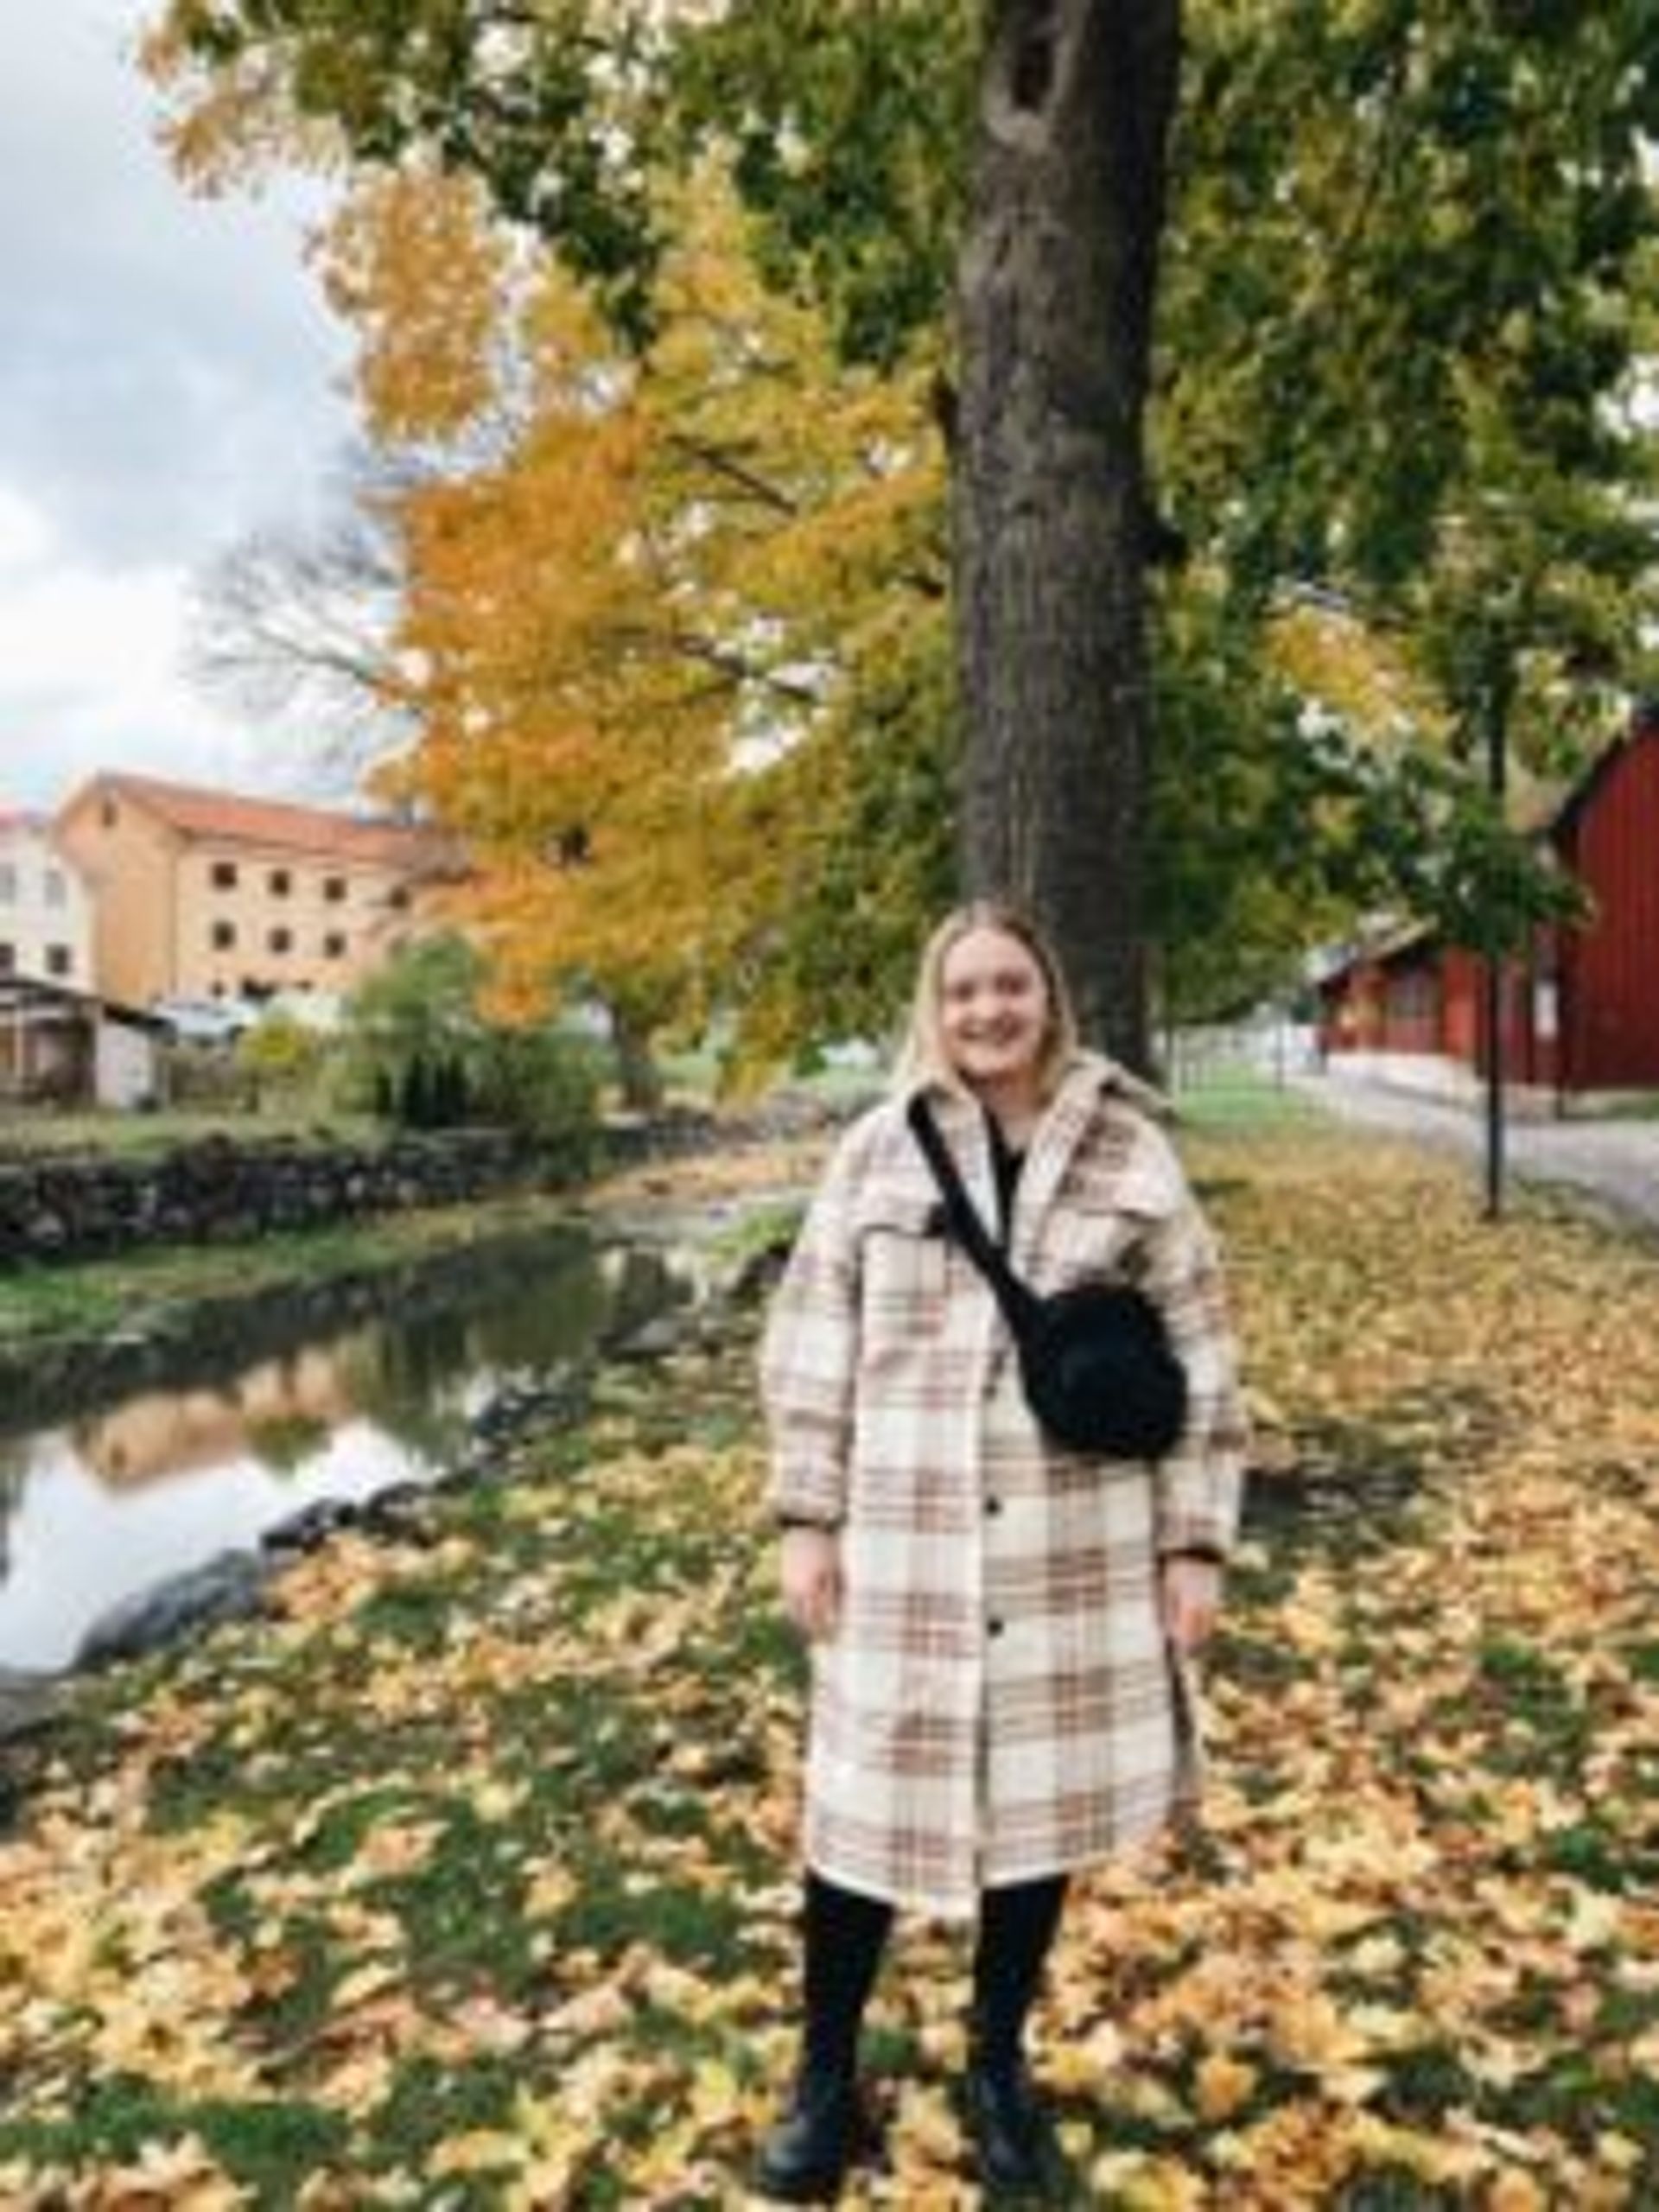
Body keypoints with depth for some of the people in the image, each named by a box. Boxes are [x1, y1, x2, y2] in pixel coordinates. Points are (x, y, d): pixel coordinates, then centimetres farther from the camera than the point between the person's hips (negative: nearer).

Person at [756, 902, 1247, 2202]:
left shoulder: (1131, 1152, -2)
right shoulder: (880, 1149, -1)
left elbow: (1198, 1359, 0)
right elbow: (812, 1343, 2)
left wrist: (1196, 1542, -2)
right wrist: (808, 1517, -2)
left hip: (1077, 1547, 1)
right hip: (905, 1543, 0)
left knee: (1041, 1802, 14)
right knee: (868, 1804, 8)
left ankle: (999, 2068, 38)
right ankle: (826, 2077, 31)